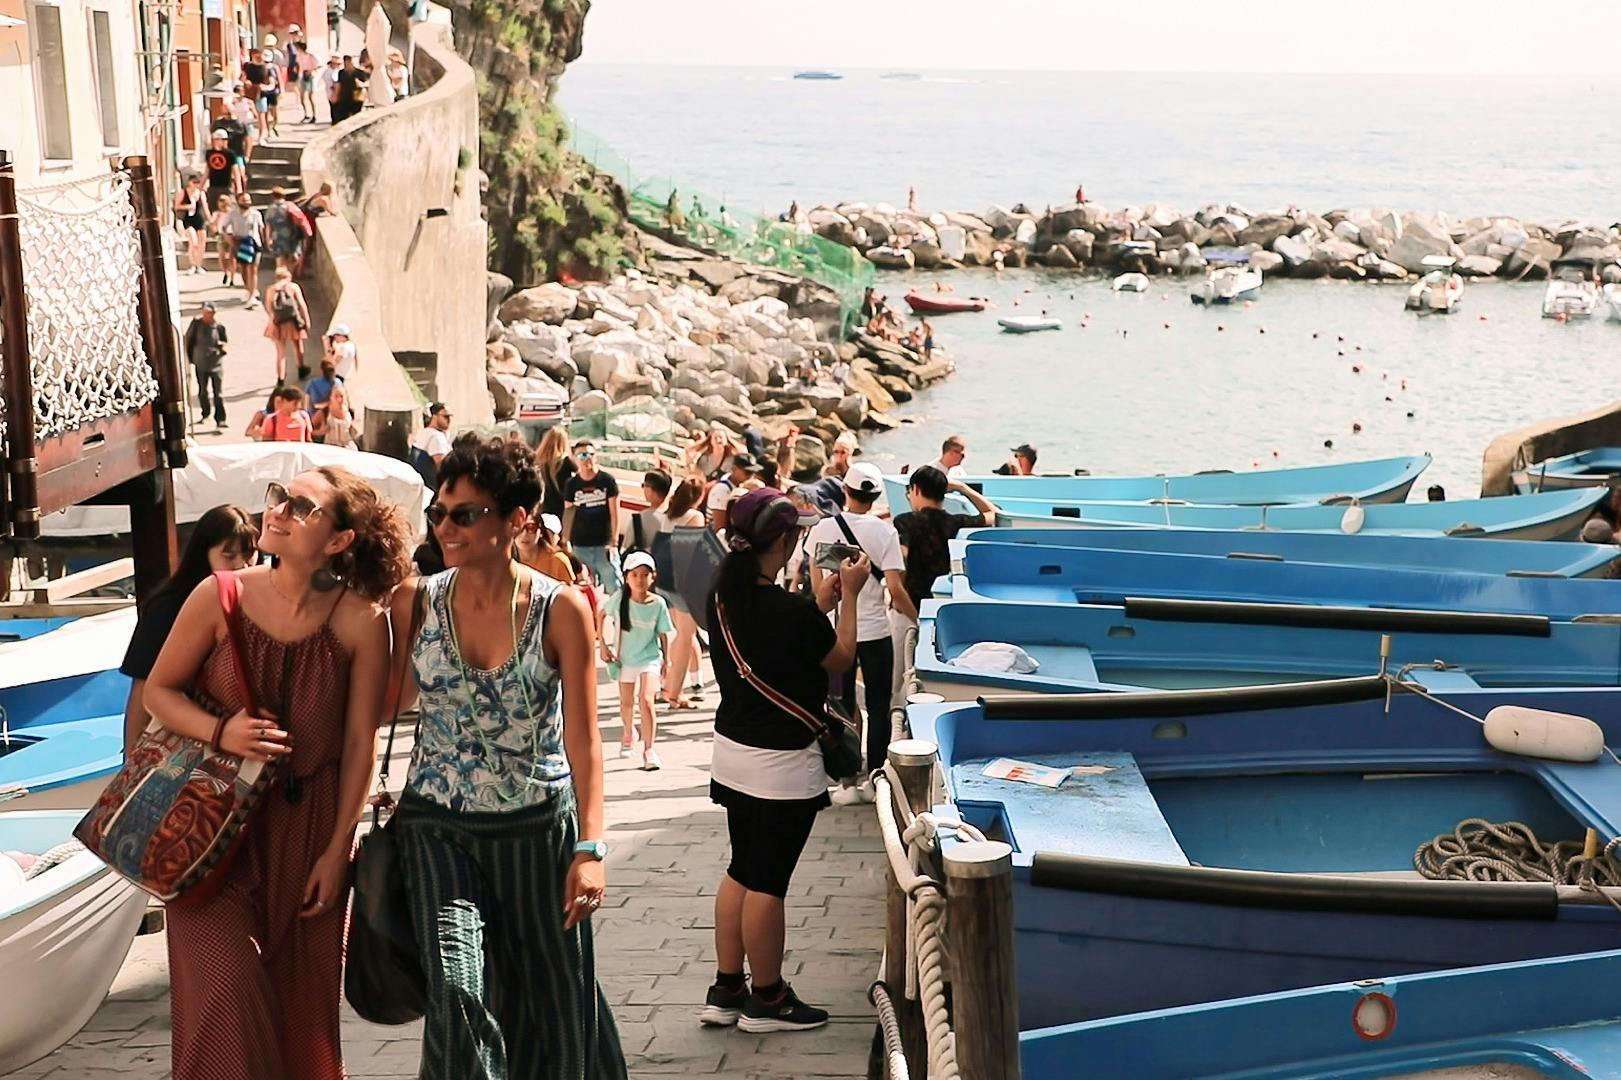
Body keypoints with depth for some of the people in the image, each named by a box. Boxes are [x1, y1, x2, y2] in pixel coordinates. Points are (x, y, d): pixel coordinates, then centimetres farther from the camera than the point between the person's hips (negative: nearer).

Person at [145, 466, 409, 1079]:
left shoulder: (361, 622, -10)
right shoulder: (220, 599, -8)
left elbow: (359, 743, -5)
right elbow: (158, 690, 3)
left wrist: (337, 849, -4)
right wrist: (220, 731, -16)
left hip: (308, 825, 0)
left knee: (302, 1001, 9)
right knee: (226, 990, -7)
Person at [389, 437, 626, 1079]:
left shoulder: (560, 610, -9)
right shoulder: (415, 603, -3)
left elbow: (582, 738, -11)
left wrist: (590, 848, -17)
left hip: (539, 827, 0)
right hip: (438, 826, 1)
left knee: (554, 1000, 10)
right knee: (457, 989, -16)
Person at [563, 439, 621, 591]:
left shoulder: (607, 480, -1)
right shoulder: (571, 484, 5)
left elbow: (614, 514, -1)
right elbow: (568, 514, 9)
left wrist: (614, 543, -7)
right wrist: (565, 542, 3)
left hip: (604, 544, -2)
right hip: (580, 546, 2)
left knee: (614, 588, -5)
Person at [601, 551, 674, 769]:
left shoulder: (658, 603, -16)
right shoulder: (620, 598, -15)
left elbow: (663, 633, -5)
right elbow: (601, 615, -1)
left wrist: (666, 660, 0)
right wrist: (603, 645, -4)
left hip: (650, 657, -2)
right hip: (624, 657, 2)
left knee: (646, 700, -18)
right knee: (626, 702, 17)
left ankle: (649, 750, -10)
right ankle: (628, 734, 48)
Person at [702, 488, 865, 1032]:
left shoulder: (725, 597, -1)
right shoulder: (790, 610, -24)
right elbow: (840, 659, -6)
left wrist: (820, 603, 12)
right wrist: (849, 596, 2)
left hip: (733, 753, 8)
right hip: (782, 763, -8)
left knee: (740, 871, 18)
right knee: (767, 883, 4)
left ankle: (726, 991, 26)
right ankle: (767, 1000, 18)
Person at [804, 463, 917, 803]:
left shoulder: (822, 529, -3)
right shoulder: (884, 532, -10)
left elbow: (817, 586, 4)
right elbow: (895, 589, -14)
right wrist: (916, 617, 0)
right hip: (874, 630, -2)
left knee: (841, 708, 8)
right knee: (878, 708, 11)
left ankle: (848, 783, 9)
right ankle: (875, 780, 14)